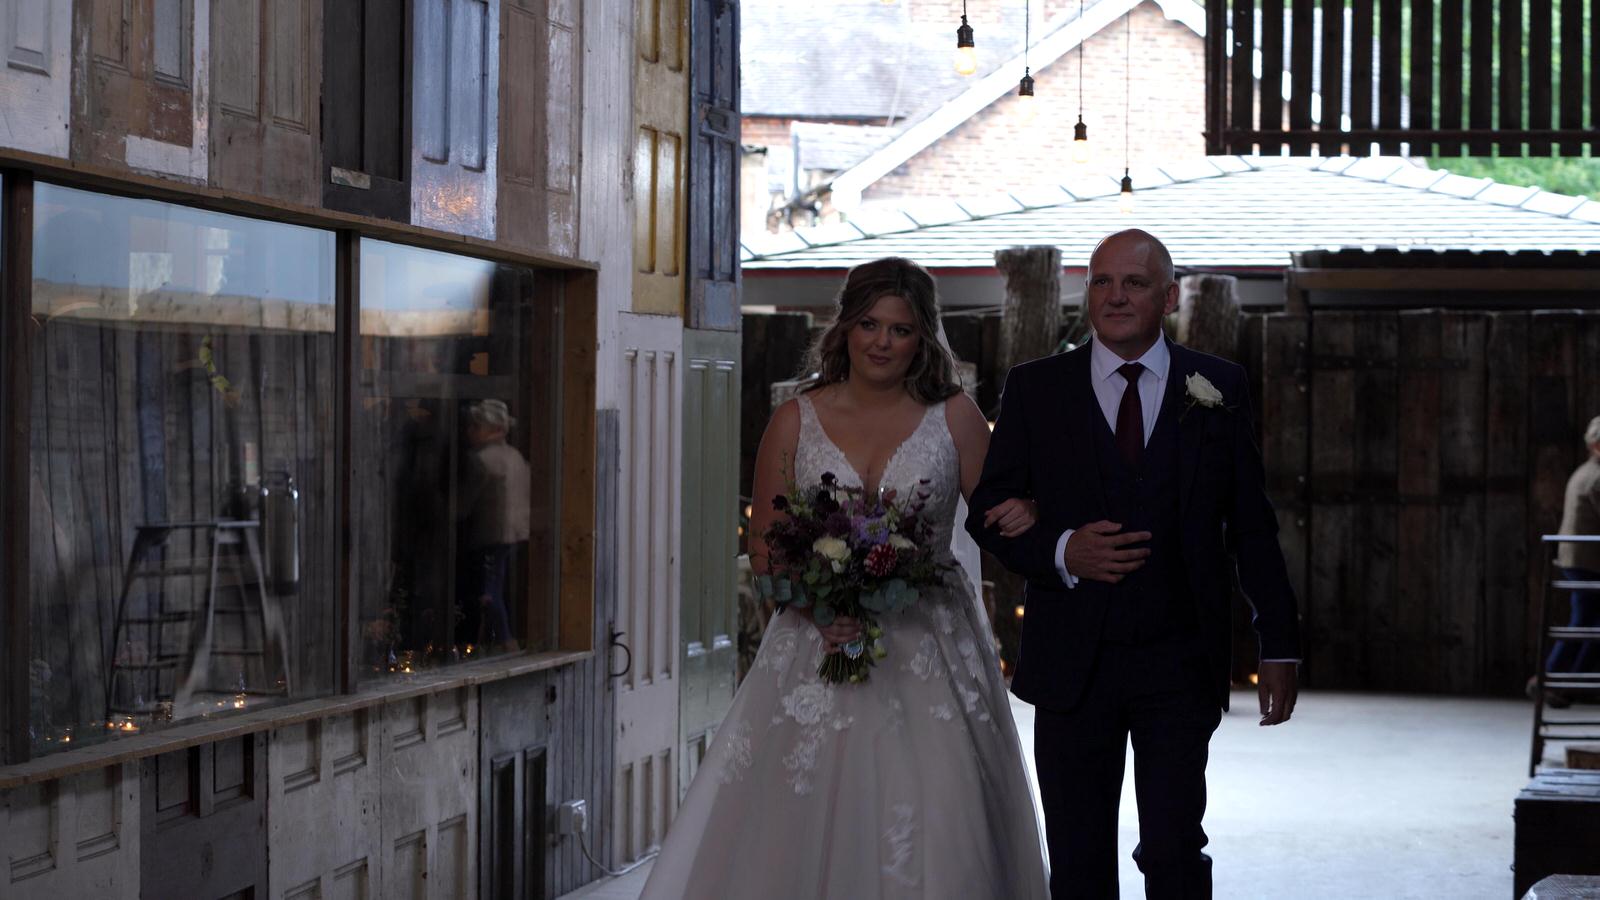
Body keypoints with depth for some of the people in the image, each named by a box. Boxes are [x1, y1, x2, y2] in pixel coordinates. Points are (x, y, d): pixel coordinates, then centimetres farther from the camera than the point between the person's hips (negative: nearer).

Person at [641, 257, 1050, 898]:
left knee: (936, 834, -7)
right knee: (801, 831, -6)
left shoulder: (954, 417, 4)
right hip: (819, 654, 0)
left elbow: (994, 519, 7)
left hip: (931, 657, 0)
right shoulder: (796, 422, 5)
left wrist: (1020, 517, -17)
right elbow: (763, 545, 5)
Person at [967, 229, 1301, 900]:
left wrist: (1279, 644, 6)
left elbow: (1252, 524, 8)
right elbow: (988, 510, 5)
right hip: (1072, 664, 1)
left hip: (1180, 667, -1)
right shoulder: (1034, 390, 5)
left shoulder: (1218, 388, 6)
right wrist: (1061, 552, -14)